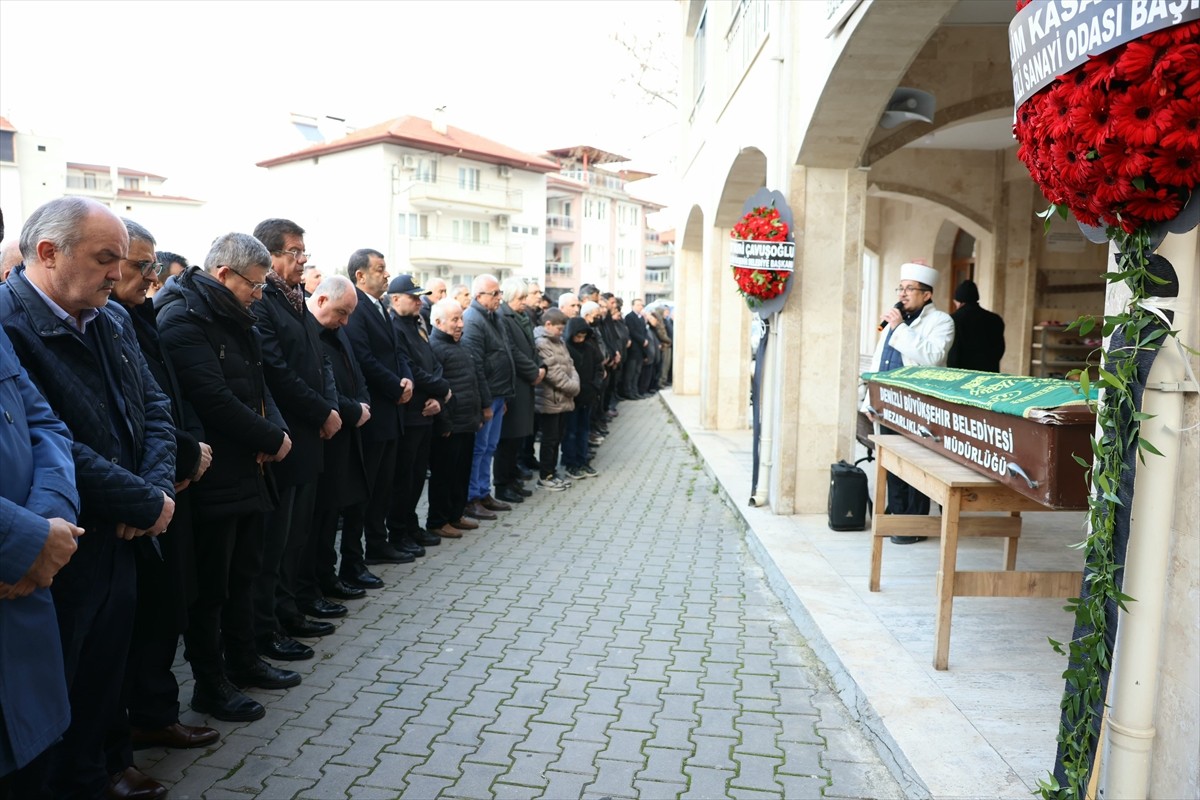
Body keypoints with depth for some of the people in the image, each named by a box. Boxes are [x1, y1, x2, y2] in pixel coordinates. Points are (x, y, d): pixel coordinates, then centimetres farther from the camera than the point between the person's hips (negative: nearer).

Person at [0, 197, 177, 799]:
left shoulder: (113, 320, 8)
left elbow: (153, 408, 10)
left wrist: (159, 487, -7)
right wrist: (148, 504, -17)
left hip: (119, 543, 7)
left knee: (102, 687, 20)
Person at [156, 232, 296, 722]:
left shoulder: (234, 319, 14)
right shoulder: (183, 318, -15)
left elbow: (257, 385, 14)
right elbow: (213, 398, -24)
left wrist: (276, 428, -6)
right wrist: (272, 438, -15)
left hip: (249, 469, 9)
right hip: (214, 476, -9)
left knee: (244, 572, 19)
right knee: (210, 585, 2)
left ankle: (243, 660, 33)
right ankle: (209, 685, 15)